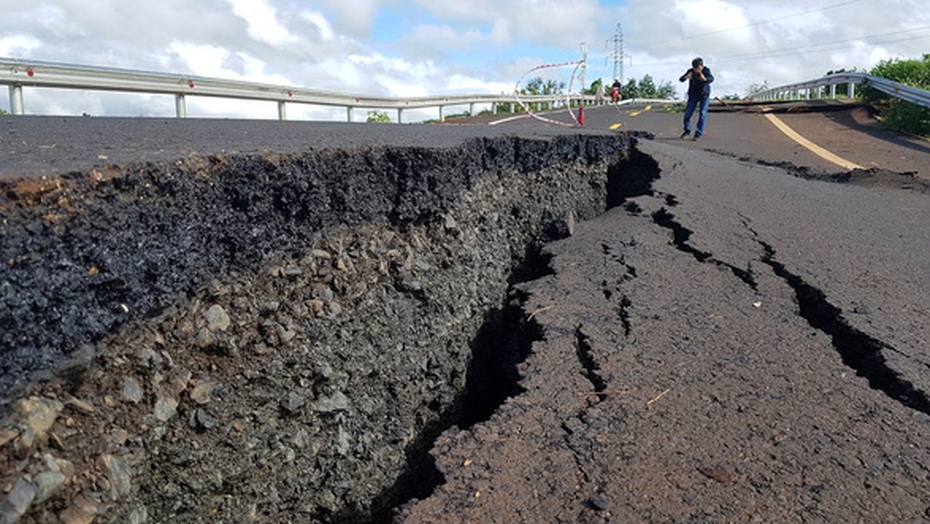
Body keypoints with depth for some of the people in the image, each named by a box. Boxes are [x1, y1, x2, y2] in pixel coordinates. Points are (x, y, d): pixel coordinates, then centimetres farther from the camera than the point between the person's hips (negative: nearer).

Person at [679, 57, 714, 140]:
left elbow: (711, 79, -36)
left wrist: (705, 79, -60)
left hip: (704, 95, -2)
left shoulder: (706, 70, -18)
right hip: (693, 95, 3)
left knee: (702, 114, -11)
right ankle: (687, 130, 24)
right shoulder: (690, 71, -12)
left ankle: (698, 134, -3)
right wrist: (686, 77, -48)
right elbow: (681, 79, -24)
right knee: (688, 114, 1)